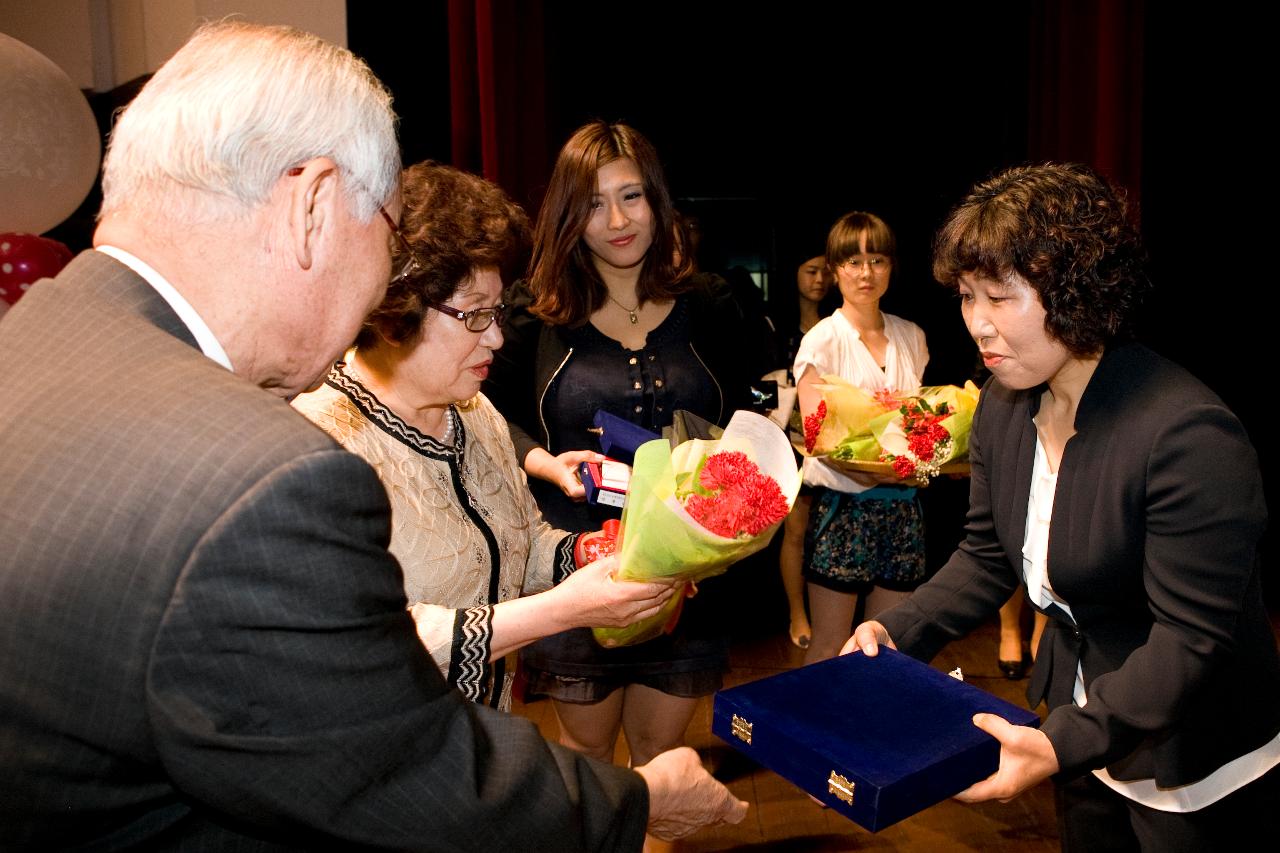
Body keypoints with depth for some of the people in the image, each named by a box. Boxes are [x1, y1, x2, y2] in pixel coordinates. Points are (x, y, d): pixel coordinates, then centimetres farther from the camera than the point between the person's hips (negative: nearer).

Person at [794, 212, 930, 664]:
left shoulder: (911, 336, 10)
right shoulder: (822, 341, -5)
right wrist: (867, 470, -26)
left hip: (901, 504, 5)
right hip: (842, 504, -5)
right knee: (829, 648, 2)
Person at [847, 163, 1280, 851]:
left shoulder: (1189, 434, -30)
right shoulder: (1003, 408, -6)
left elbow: (1193, 637, -29)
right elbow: (987, 557, 2)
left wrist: (1063, 745, -38)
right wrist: (896, 632, -12)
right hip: (1081, 715, 6)